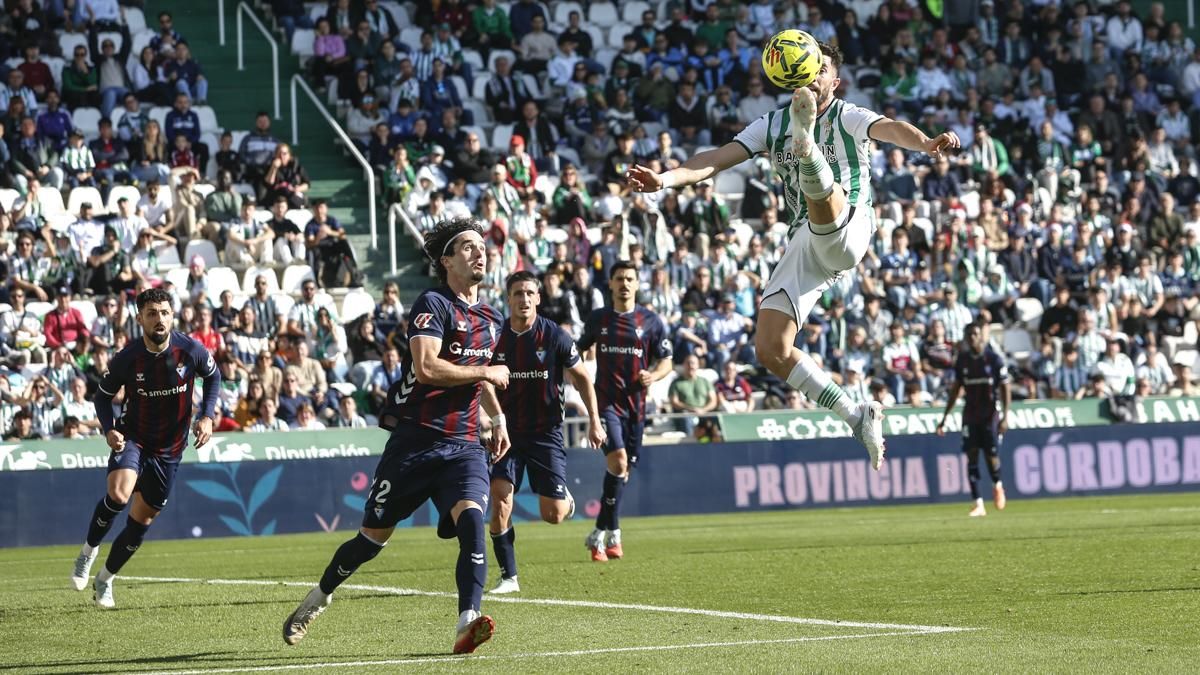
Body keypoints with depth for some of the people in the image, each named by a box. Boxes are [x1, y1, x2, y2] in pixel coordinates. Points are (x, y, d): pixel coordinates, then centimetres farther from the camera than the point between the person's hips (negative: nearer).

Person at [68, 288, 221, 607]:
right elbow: (103, 394, 0)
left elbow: (213, 377, 8)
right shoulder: (128, 358, -15)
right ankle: (89, 550, -4)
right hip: (132, 437, -2)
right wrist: (109, 429, -17)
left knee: (142, 519, 7)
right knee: (119, 493, -30)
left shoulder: (191, 350, -12)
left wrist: (207, 416, -5)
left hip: (169, 449, 2)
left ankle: (105, 578, 28)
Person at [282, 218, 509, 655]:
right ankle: (319, 598, 31)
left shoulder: (491, 320, 16)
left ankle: (467, 626, -31)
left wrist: (497, 417, 25)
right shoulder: (433, 304, -8)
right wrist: (487, 373, -13)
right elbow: (426, 368, -23)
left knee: (471, 519, -24)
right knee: (374, 536, 6)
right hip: (415, 438, -4)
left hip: (463, 445, 4)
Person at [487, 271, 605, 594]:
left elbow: (582, 376, 4)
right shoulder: (496, 337, -5)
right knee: (500, 502, -16)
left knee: (553, 515, -3)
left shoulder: (555, 336, -9)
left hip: (546, 432, -1)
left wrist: (594, 421, -1)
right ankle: (508, 576, -4)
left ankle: (566, 499, 35)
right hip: (507, 431, 1)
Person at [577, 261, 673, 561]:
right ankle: (612, 534, -12)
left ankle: (600, 533, 20)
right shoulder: (597, 319, 6)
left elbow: (666, 361, 8)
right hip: (606, 401, -2)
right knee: (618, 461, -20)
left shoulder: (651, 321, 4)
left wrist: (653, 376, -13)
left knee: (623, 470, 6)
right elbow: (579, 351, 20)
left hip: (636, 404, 2)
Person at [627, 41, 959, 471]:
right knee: (770, 350, -7)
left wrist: (926, 143, -42)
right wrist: (665, 179, -13)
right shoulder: (772, 125, 15)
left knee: (822, 193, -38)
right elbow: (718, 158, 5)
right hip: (802, 244, 5)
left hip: (848, 231, -5)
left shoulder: (848, 117, 2)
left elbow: (889, 129, -19)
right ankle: (858, 418, 1)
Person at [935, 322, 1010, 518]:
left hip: (990, 415, -3)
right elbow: (956, 389, 11)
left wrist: (1005, 416, -15)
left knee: (992, 456, -5)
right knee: (971, 457, -6)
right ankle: (978, 504, -4)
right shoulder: (962, 360, 5)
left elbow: (1005, 388, -6)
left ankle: (997, 485, 29)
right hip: (970, 415, 3)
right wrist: (944, 418, 10)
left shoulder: (994, 359, -6)